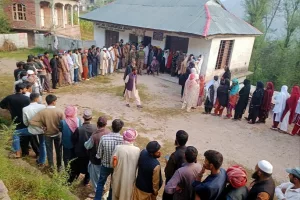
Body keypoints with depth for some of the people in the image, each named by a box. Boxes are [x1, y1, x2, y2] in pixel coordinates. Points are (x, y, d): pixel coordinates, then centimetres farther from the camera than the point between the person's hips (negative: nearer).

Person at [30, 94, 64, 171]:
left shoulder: (42, 112, -20)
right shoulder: (59, 112, -23)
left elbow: (31, 122, -23)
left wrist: (42, 126, -12)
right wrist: (59, 128, 2)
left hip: (47, 134, 1)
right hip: (58, 133, 0)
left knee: (49, 150, 20)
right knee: (59, 150, 20)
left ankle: (51, 167, 33)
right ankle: (59, 166, 34)